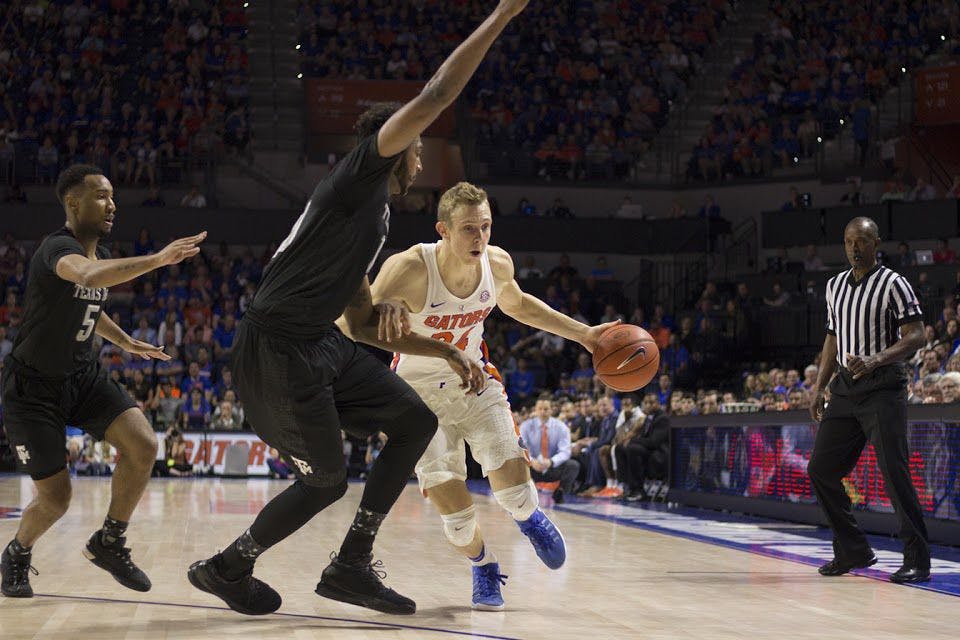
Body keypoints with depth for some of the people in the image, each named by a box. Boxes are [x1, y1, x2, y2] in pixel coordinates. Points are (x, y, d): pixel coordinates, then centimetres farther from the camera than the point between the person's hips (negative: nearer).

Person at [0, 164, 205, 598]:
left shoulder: (102, 254, 4)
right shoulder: (57, 247, -23)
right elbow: (88, 276, -50)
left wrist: (126, 342, 19)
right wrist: (157, 260, -59)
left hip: (83, 375, 7)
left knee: (143, 446, -17)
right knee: (56, 498, -5)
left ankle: (109, 543, 3)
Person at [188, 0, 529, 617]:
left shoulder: (376, 219, 21)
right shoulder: (359, 173, -6)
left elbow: (364, 325, 24)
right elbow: (434, 98, -16)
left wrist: (446, 351, 17)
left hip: (322, 345, 10)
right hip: (277, 351, -10)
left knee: (416, 420, 6)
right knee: (327, 480, -1)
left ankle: (351, 565, 12)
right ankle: (227, 567, 20)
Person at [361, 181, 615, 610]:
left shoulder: (498, 264, -13)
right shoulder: (409, 269, -30)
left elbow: (517, 304, 10)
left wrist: (582, 334, 10)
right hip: (419, 392, -3)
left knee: (511, 480, -10)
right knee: (447, 495, -11)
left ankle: (529, 519, 30)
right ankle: (483, 567, 22)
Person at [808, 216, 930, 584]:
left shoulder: (892, 284, -7)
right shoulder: (835, 285, 14)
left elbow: (915, 337, -13)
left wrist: (875, 361, -27)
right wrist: (819, 387, 15)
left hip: (883, 387, -7)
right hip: (846, 388, 7)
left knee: (894, 473, -12)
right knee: (821, 470, 5)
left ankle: (918, 561, -5)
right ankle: (853, 552, 18)